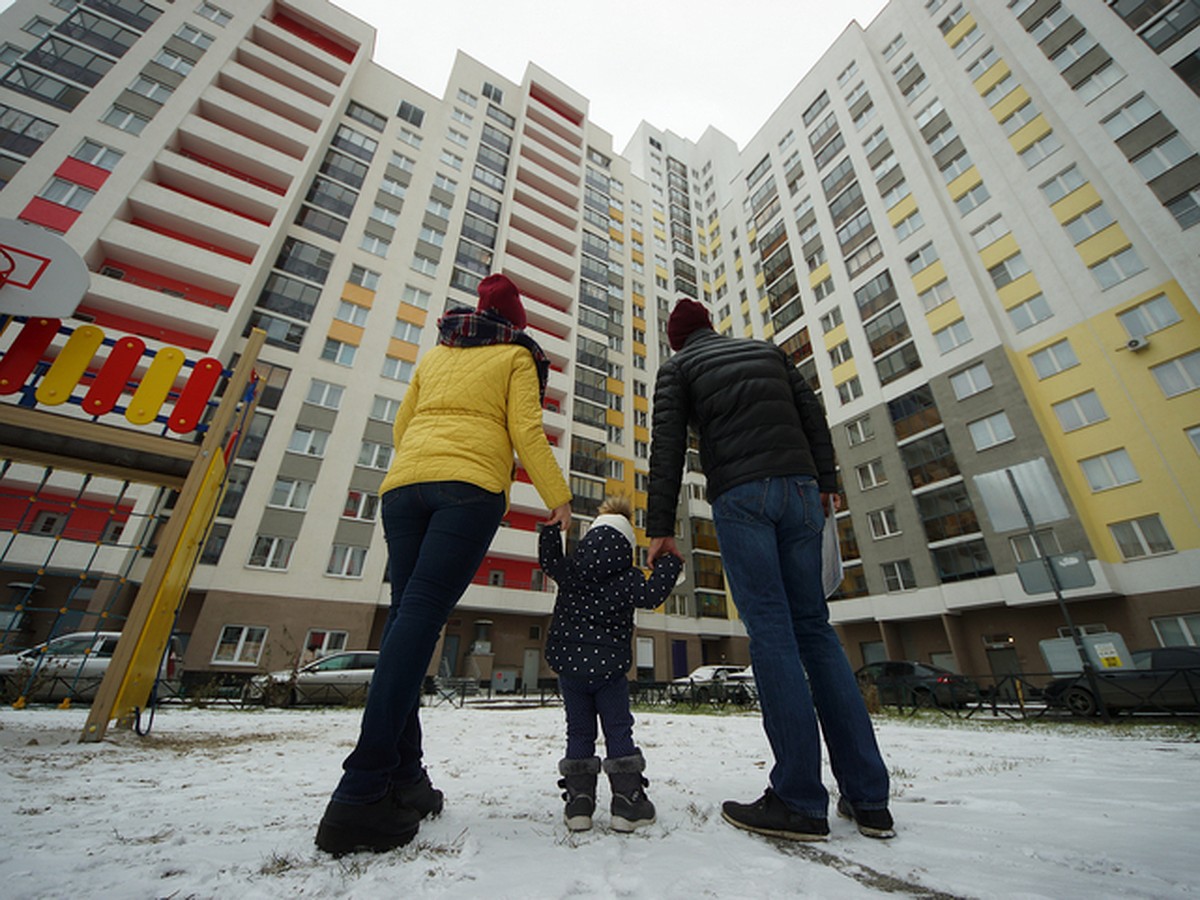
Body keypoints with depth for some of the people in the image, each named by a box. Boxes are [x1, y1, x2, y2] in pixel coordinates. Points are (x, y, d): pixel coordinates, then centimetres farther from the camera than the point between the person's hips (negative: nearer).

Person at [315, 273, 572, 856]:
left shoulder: (436, 355, 28)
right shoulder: (516, 357, 15)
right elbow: (526, 432, 2)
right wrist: (558, 496, 7)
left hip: (403, 484, 5)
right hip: (471, 487, -5)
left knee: (406, 618, 5)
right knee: (421, 616, -14)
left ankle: (403, 777, 6)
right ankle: (361, 795, -17)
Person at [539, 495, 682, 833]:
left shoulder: (569, 570, 2)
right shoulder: (627, 578, -7)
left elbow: (547, 557, 15)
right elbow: (651, 595, -17)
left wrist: (553, 523, 22)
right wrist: (669, 565, -4)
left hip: (568, 664, 3)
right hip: (609, 666, -2)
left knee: (579, 731, 14)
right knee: (618, 732, 9)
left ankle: (578, 798, 15)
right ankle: (627, 799, 11)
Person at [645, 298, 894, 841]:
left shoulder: (677, 369, 12)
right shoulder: (767, 351, 25)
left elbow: (668, 446, 0)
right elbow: (813, 414, 17)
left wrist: (660, 527, -2)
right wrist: (826, 482, 18)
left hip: (739, 496, -4)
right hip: (799, 489, 4)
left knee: (770, 630, -5)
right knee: (814, 627, 6)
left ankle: (800, 801, -4)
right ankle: (868, 797, 9)